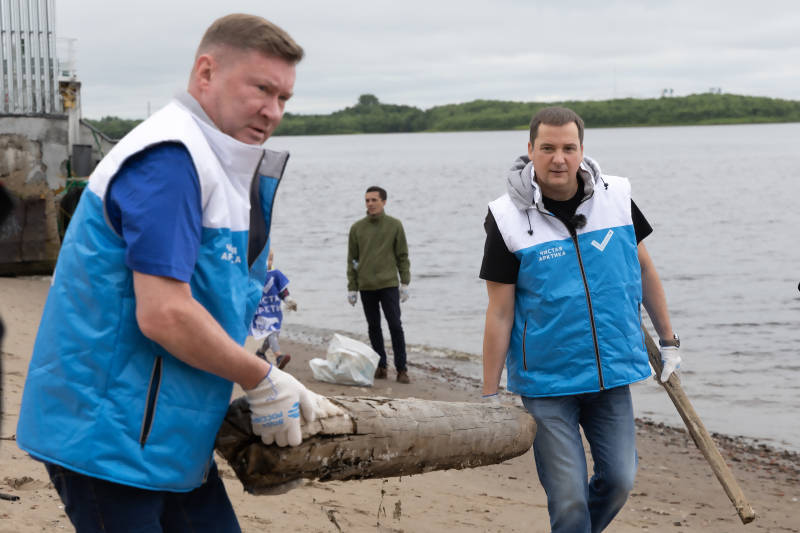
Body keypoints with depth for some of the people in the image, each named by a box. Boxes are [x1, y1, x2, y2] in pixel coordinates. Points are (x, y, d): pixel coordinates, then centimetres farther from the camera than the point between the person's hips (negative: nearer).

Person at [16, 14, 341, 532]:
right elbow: (163, 314, -25)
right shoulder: (169, 159, -19)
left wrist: (288, 395, 8)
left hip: (170, 441, 10)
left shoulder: (223, 167, 13)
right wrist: (264, 381, -13)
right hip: (104, 437, -10)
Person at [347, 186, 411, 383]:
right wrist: (351, 288, 5)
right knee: (374, 327, 7)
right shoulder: (357, 228, 7)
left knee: (395, 326, -6)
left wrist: (405, 283, -1)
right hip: (366, 287, 2)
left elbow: (402, 256, 5)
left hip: (389, 285, -2)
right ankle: (380, 366, 14)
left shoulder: (395, 225, 3)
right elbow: (352, 260, 9)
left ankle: (401, 369, -2)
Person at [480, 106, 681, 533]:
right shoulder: (508, 219, -10)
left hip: (610, 371, 4)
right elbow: (499, 313, -8)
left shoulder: (615, 197, -1)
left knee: (619, 478, 4)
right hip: (545, 381, -3)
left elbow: (644, 269, 14)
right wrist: (489, 396, -6)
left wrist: (668, 341, 17)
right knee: (568, 499, -3)